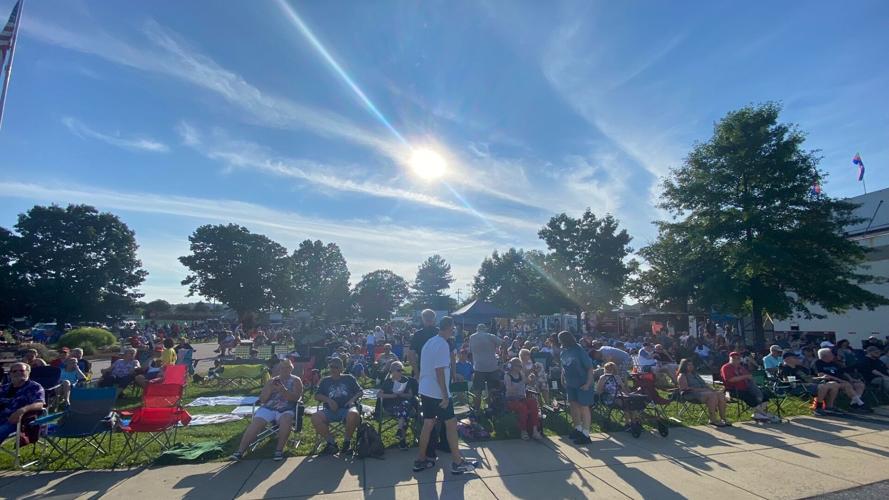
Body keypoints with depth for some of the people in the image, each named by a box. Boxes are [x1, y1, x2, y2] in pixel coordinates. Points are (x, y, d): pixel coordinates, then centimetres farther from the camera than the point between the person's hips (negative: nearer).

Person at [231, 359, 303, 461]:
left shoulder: (296, 381, 7)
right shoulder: (272, 381, 17)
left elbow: (296, 398, -8)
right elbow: (262, 400, 12)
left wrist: (283, 390, -23)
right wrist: (270, 388, -6)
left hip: (286, 410, -3)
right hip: (268, 408, 3)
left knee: (286, 420, -35)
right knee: (255, 423, -23)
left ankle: (279, 450, -25)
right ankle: (240, 451, -23)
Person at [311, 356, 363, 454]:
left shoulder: (349, 378, 18)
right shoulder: (325, 381, 23)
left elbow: (360, 391, 15)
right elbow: (317, 395, 14)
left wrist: (353, 399, -7)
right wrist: (328, 400, -5)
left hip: (347, 408, -2)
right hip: (330, 410, 2)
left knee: (353, 414, -37)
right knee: (315, 417, -28)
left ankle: (347, 441, -10)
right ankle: (331, 442, -9)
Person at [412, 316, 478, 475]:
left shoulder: (429, 342, 10)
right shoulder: (443, 345, -18)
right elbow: (440, 371, -22)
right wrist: (445, 395, -18)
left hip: (425, 390, 9)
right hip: (438, 393, -9)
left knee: (428, 423, 15)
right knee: (451, 424, 3)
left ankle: (421, 460, 21)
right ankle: (457, 462, 11)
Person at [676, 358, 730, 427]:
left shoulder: (695, 374, 27)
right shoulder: (682, 376, 0)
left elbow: (704, 384, 25)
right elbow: (685, 388, -12)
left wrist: (711, 389, 4)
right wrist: (700, 389, -16)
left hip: (703, 391, 8)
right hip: (691, 395, -8)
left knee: (721, 394, -16)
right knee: (712, 395, -32)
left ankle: (723, 418, -16)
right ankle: (713, 420, -28)